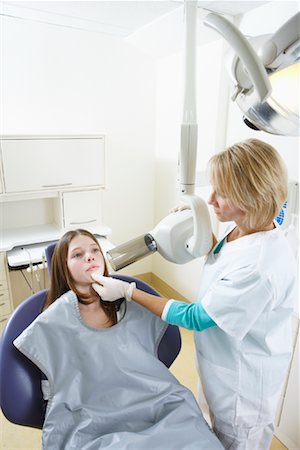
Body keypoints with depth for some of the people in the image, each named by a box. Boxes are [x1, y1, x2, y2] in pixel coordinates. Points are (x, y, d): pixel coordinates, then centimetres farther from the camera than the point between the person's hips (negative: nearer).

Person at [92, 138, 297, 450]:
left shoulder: (260, 267, -39)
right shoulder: (242, 227, -13)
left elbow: (196, 318, -28)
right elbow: (223, 261, 8)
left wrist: (128, 291, -23)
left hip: (244, 379, -7)